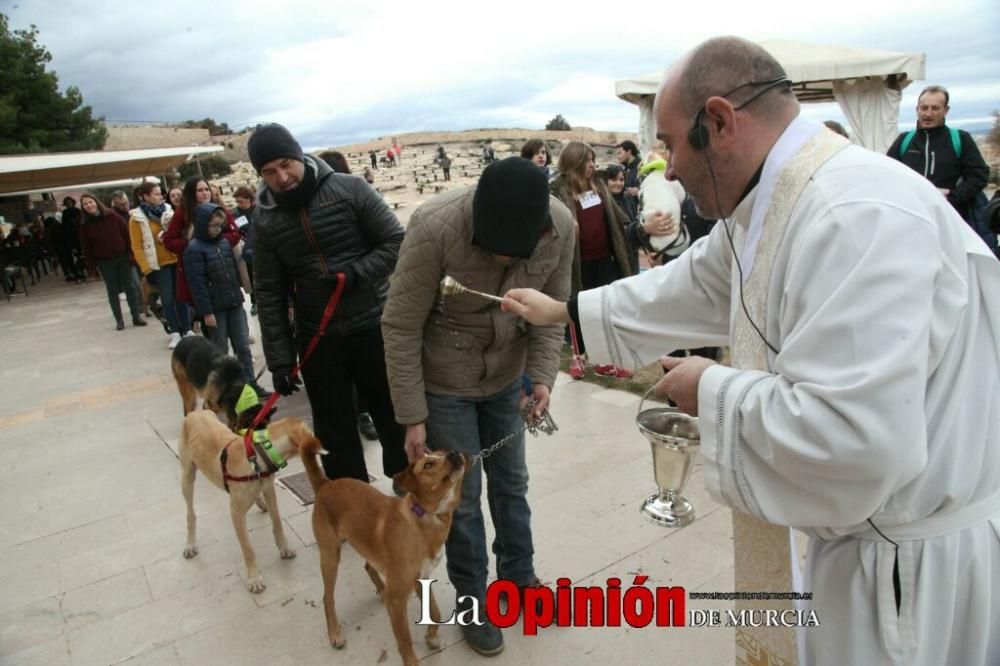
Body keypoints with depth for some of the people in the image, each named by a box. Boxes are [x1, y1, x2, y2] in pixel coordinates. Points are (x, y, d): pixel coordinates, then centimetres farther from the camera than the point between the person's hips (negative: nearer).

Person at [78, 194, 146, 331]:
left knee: (130, 287, 3)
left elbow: (127, 234, -1)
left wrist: (131, 253, -5)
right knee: (113, 290, 6)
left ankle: (136, 316, 10)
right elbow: (86, 247, 1)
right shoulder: (85, 225, -1)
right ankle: (119, 320, 12)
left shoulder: (112, 216, -2)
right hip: (104, 262, 0)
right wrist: (91, 265, -3)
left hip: (122, 258, 0)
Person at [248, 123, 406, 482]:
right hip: (316, 340, 2)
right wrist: (280, 358, 0)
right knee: (335, 435, 11)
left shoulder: (350, 189, -6)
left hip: (373, 328, -2)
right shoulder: (266, 222, 2)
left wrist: (354, 273, -19)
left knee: (397, 421, 9)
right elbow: (269, 294, 4)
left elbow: (397, 242, -5)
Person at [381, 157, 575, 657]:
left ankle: (519, 577, 42)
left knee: (511, 482, 18)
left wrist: (542, 374, -15)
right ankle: (472, 601, 31)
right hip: (443, 382, -3)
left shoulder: (560, 226, -20)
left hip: (508, 376, 4)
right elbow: (400, 327, -21)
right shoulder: (434, 227, -32)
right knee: (461, 496, 8)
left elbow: (552, 308, -3)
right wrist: (412, 416, -17)